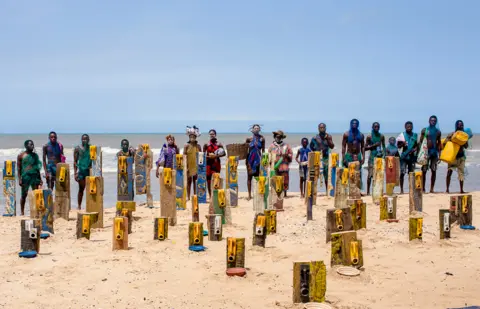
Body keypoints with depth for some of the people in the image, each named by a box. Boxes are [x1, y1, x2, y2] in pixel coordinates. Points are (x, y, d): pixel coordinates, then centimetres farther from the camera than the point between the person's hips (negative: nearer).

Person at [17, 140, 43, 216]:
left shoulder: (35, 155, 13)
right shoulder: (21, 155, 0)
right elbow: (18, 168, -2)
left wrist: (40, 179, 14)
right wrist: (20, 179, -10)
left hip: (35, 176, 4)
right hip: (25, 176, -4)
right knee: (24, 195, 1)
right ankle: (22, 212, 8)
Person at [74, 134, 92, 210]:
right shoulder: (77, 148, 2)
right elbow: (75, 161, 1)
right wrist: (75, 173, -5)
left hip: (89, 170, 2)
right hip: (81, 170, -1)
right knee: (81, 189, 2)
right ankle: (79, 206, 9)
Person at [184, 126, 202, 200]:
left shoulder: (198, 146, 5)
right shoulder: (186, 146, -2)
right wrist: (185, 166, -10)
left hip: (196, 166, 2)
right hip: (189, 165, -2)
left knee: (195, 181, 4)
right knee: (189, 181, 5)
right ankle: (188, 196, 11)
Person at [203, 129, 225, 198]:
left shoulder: (219, 144, 5)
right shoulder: (206, 144, 6)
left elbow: (223, 153, 0)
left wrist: (216, 155, -14)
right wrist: (208, 156, -12)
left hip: (216, 163, -1)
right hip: (208, 163, 1)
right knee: (208, 178, -1)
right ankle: (210, 196, 7)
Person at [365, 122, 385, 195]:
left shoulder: (381, 136, 9)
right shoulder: (369, 136, -1)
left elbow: (383, 146, 14)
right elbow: (365, 148, -2)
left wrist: (384, 153, -1)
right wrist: (373, 145, -15)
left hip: (380, 156, 4)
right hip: (372, 156, -4)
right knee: (370, 174, -5)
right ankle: (368, 191, -2)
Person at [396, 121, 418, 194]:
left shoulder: (415, 135, 9)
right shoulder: (402, 135, -1)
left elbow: (417, 145, 14)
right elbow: (398, 146, 1)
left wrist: (414, 150, -7)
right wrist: (402, 144, -20)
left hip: (412, 156, 3)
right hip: (404, 156, -3)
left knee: (411, 173, 7)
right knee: (402, 173, -7)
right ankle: (401, 189, -2)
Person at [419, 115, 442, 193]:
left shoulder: (438, 132, 10)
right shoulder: (424, 130, 4)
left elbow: (439, 144, 12)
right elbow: (420, 142, 2)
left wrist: (439, 154, 5)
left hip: (434, 152, 2)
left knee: (434, 171, 0)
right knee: (424, 171, -4)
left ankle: (432, 188, 5)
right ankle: (423, 188, 1)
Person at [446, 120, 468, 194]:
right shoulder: (451, 135, -3)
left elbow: (466, 146, 0)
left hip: (461, 156, 3)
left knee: (461, 172, 4)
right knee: (449, 172, -6)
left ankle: (461, 189, 11)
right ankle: (447, 189, 0)